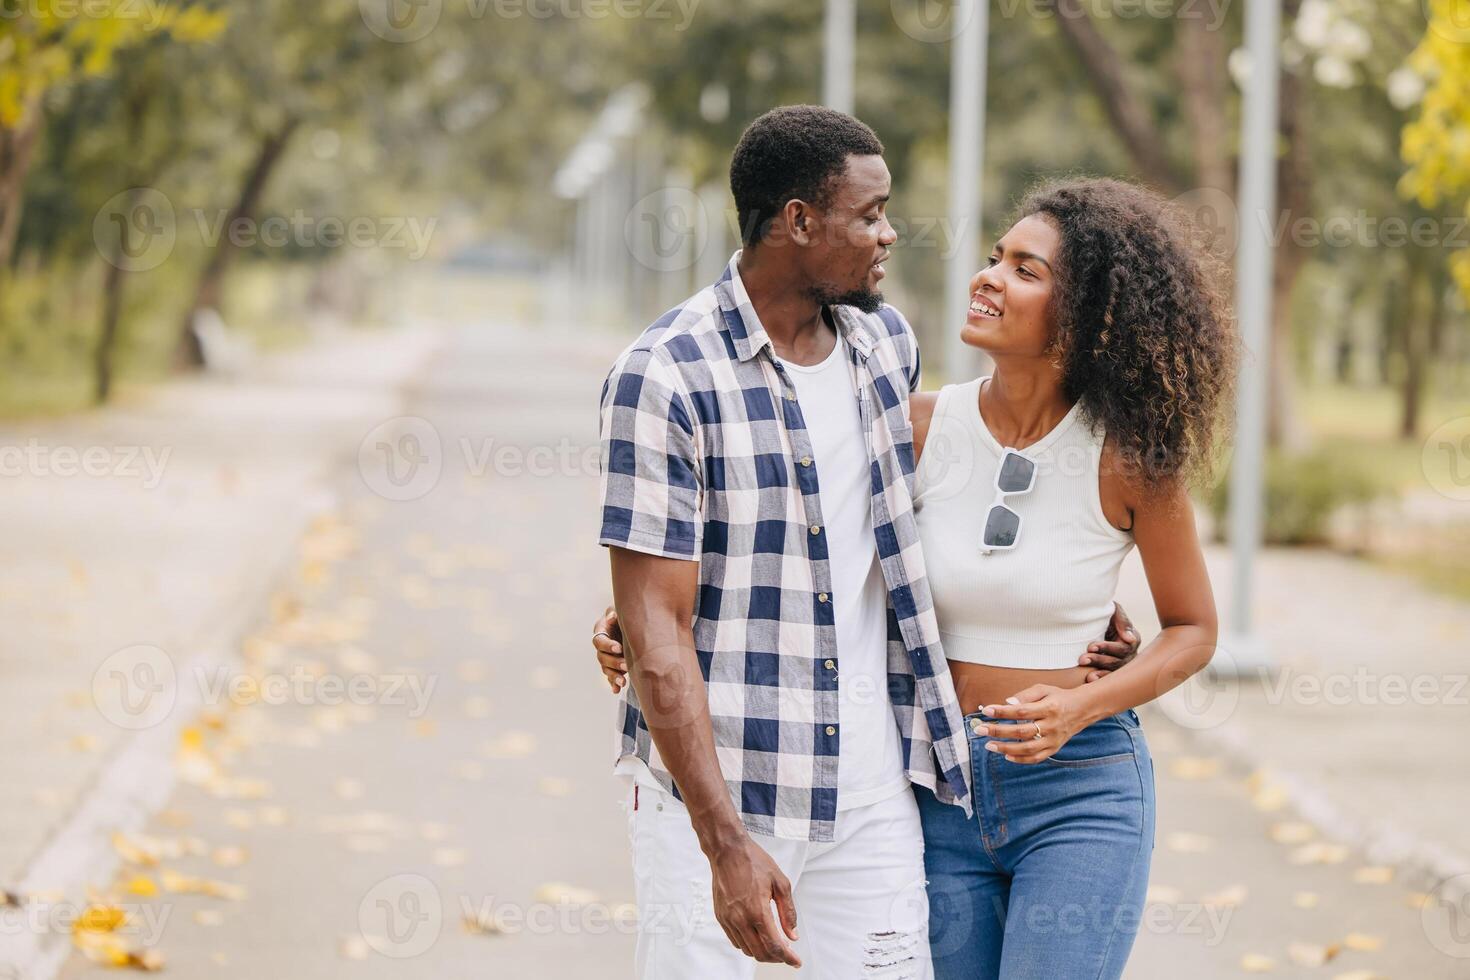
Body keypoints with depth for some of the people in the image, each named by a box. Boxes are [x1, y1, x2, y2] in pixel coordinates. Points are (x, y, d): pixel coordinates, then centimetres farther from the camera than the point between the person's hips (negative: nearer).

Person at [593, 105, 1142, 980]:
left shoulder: (888, 343, 7)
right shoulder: (667, 376, -13)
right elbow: (657, 632, -16)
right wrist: (727, 842, -22)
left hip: (871, 786, 5)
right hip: (708, 787, -5)